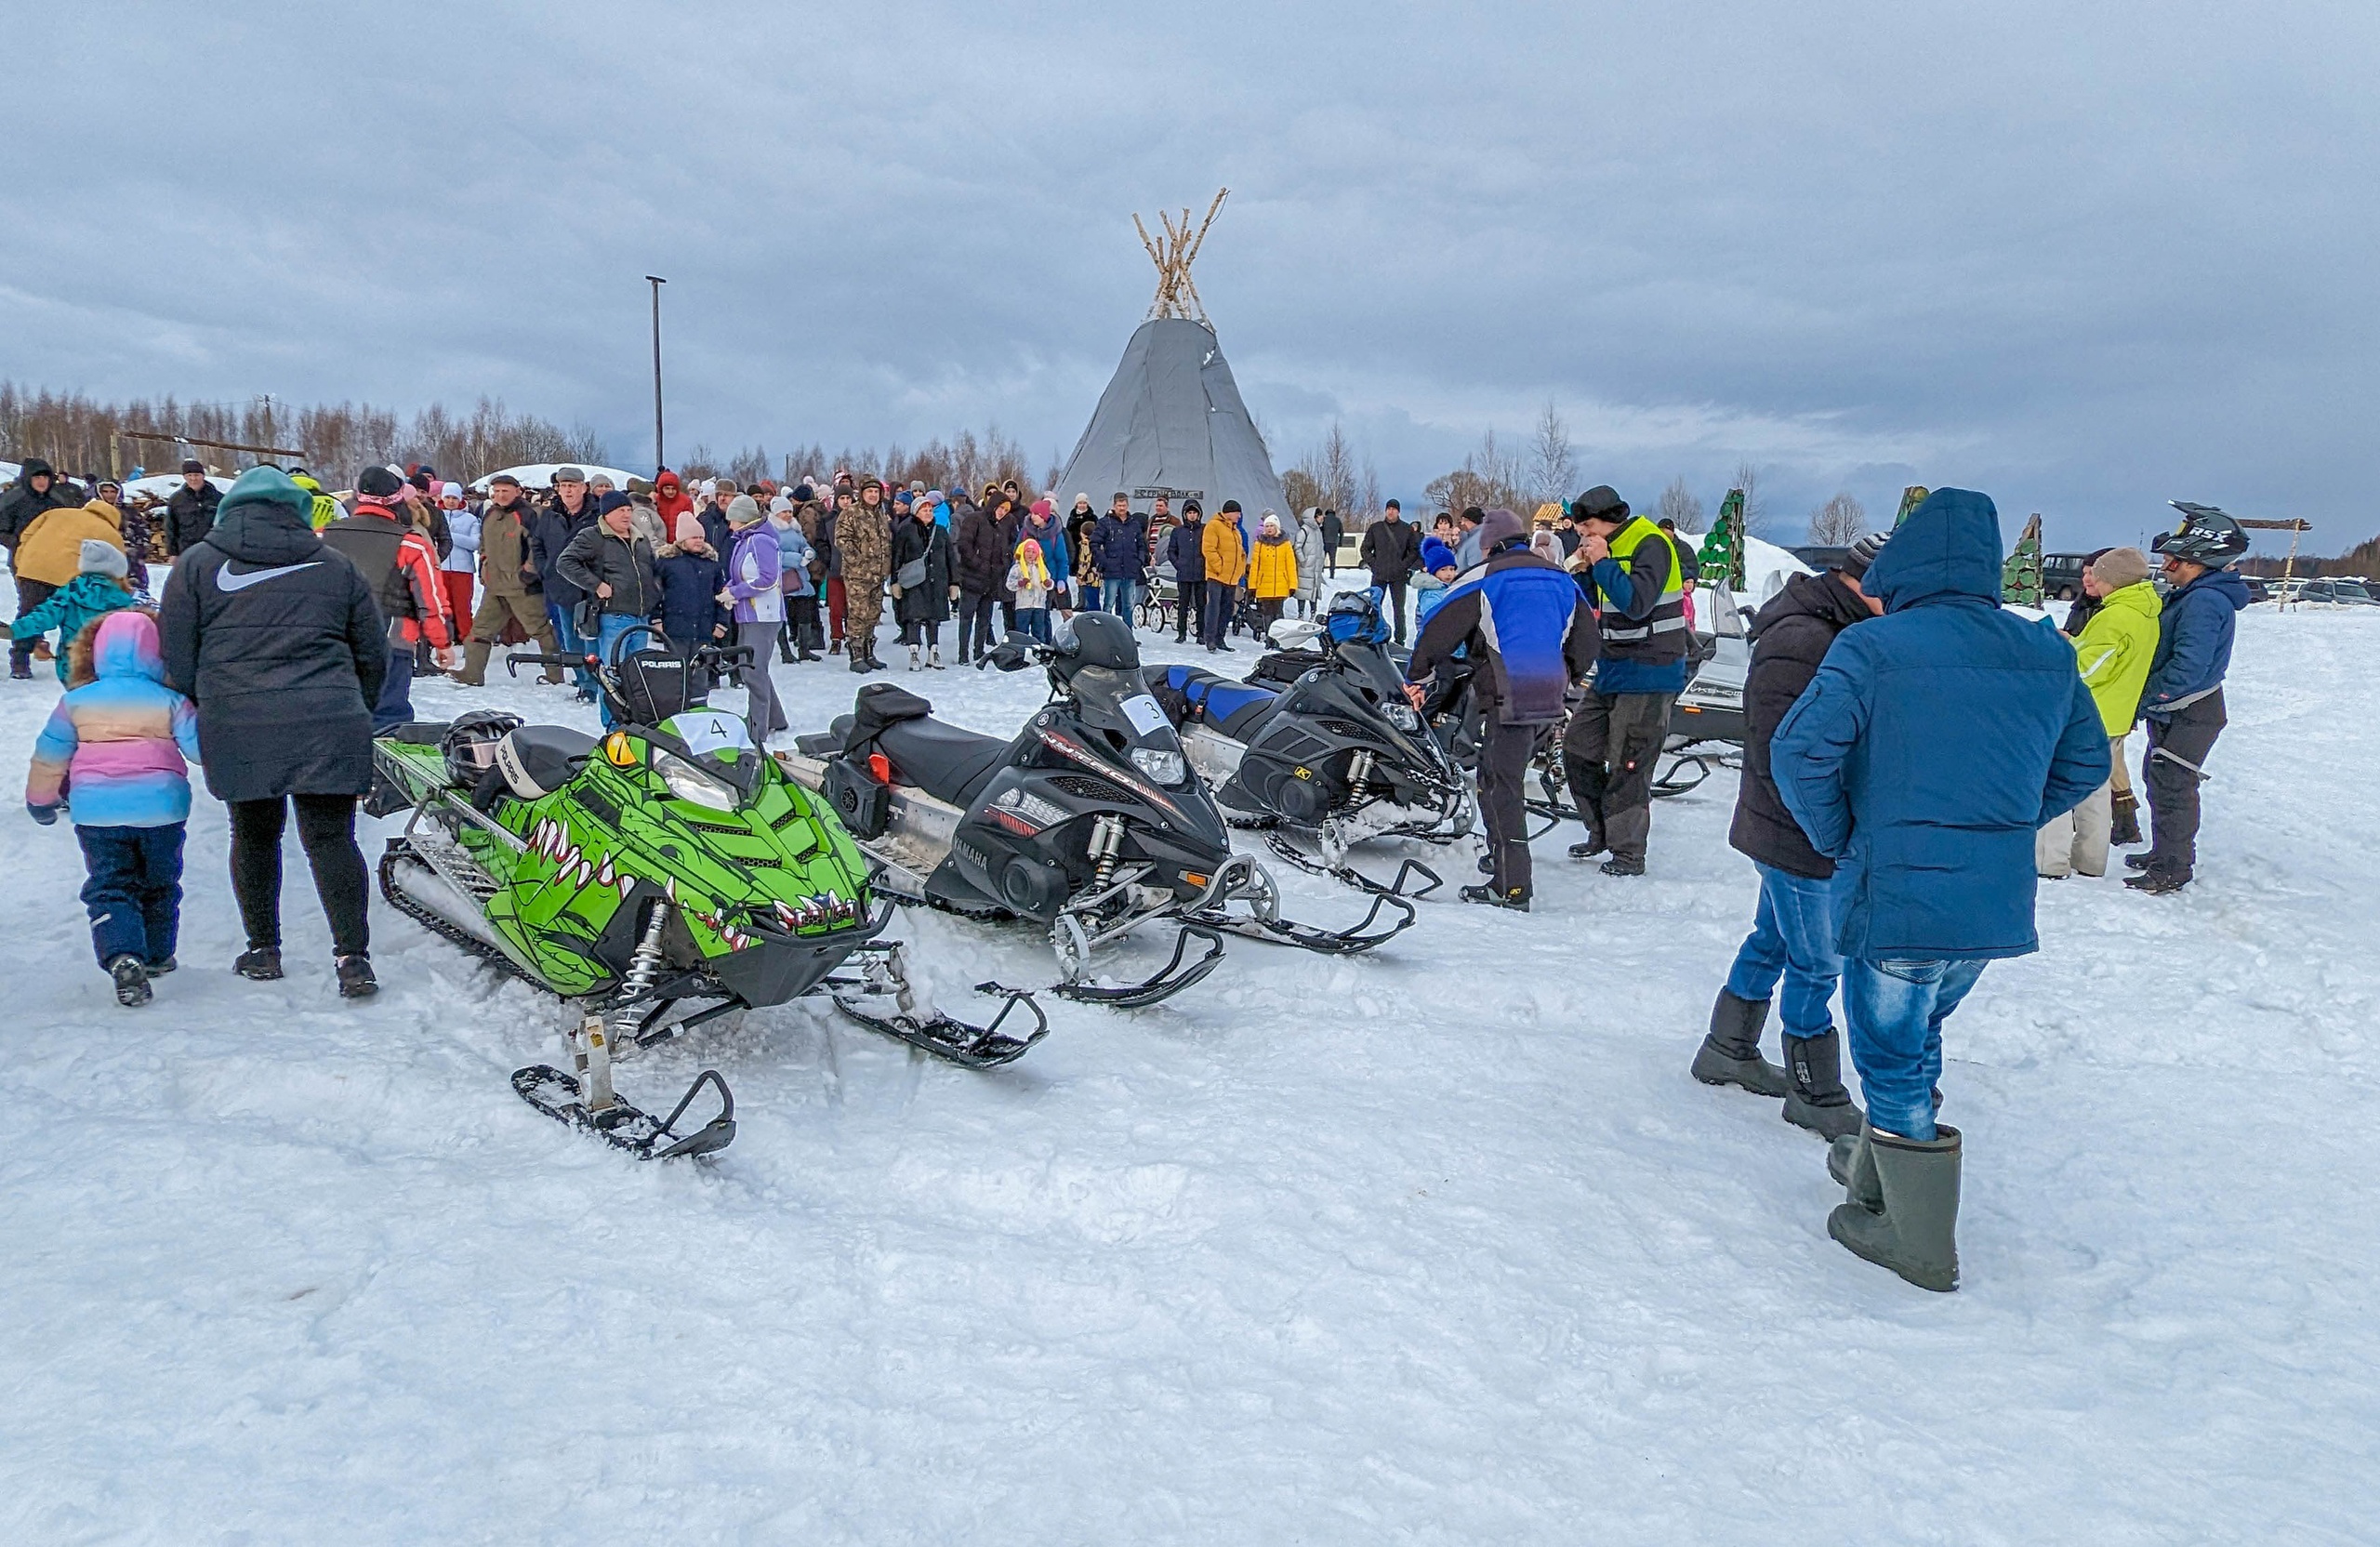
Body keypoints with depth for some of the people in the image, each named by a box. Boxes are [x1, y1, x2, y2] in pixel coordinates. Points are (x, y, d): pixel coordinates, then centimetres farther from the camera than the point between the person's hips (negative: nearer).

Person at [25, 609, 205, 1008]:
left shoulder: (76, 702, 2)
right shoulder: (169, 701, -4)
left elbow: (50, 755, 10)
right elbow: (201, 744, -5)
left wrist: (41, 799, 24)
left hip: (97, 812, 0)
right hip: (161, 807, 0)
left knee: (109, 888, 3)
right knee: (159, 885, 18)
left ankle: (122, 957, -18)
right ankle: (157, 956, 29)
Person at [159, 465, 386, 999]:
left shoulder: (197, 564, 10)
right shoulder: (335, 565, 13)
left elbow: (175, 656, 7)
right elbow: (375, 655, 16)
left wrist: (193, 712, 22)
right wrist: (354, 711, 29)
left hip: (237, 729, 0)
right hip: (327, 727, 0)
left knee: (254, 835, 14)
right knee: (331, 838, -2)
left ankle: (262, 950, 22)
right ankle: (352, 955, -7)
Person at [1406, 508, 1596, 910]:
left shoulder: (1485, 581, -4)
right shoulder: (1562, 582, 15)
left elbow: (1437, 630, -4)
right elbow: (1585, 643, 21)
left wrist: (1415, 677, 8)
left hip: (1509, 701, -7)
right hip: (1550, 701, 7)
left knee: (1501, 788, -4)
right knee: (1508, 779, 21)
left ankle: (1511, 887, -7)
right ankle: (1501, 858, 31)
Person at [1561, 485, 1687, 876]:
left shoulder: (1650, 544, -15)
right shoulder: (1610, 548, 11)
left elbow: (1637, 603, -27)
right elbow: (1594, 603, 19)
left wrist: (1602, 562, -21)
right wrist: (1585, 570, 2)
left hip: (1648, 674, -9)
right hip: (1613, 670, 10)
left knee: (1627, 766, -6)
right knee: (1578, 748, 13)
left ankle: (1629, 852, 5)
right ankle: (1602, 832, 25)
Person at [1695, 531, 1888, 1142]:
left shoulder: (1838, 629, 9)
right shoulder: (1799, 642, -24)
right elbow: (1779, 756, -26)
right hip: (1803, 839, -10)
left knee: (1772, 939, 22)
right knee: (1816, 965, 2)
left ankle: (1728, 1050, 38)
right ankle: (1817, 1096, 17)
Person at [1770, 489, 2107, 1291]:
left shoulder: (1873, 647, -13)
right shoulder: (2047, 654, 6)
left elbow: (1801, 751, -20)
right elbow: (2086, 761, 16)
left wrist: (1838, 838, -4)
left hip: (1898, 899, -6)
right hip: (1998, 906, 6)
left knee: (1893, 1057, 9)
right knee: (1915, 1041, 25)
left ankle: (1919, 1244, 18)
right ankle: (1878, 1171, 42)